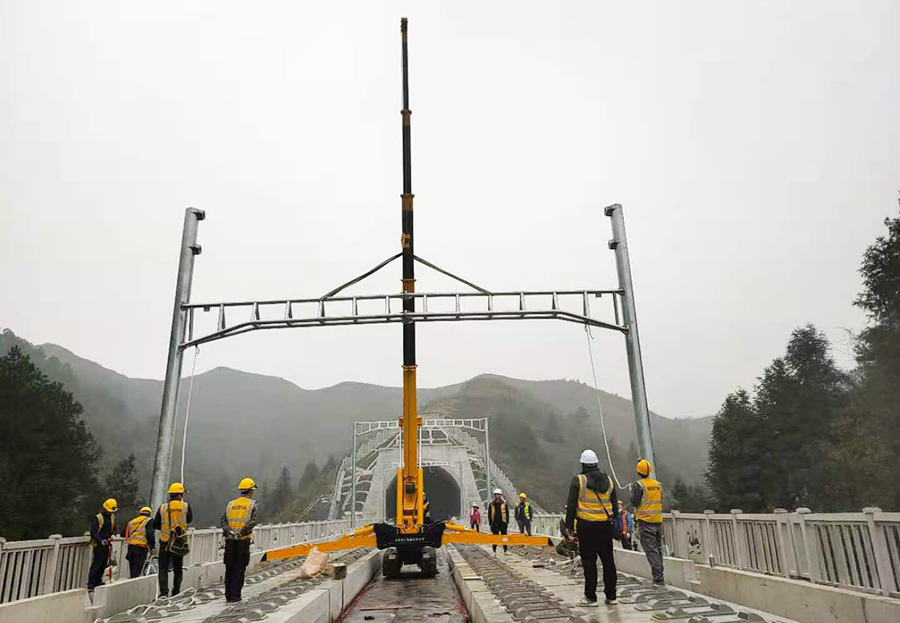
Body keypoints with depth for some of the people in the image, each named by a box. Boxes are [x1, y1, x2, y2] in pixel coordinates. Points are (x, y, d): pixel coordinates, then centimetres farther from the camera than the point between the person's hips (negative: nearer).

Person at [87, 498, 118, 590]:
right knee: (96, 565, -8)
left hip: (106, 545, 7)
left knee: (103, 564, 11)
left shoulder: (112, 517, 10)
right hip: (98, 545, -7)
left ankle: (98, 582, 22)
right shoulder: (97, 518, -12)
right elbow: (93, 533, -14)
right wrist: (101, 541, -25)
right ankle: (90, 585, -3)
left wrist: (112, 535, 1)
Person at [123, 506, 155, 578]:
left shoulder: (131, 522, 20)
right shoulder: (149, 521, 1)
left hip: (131, 546, 6)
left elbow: (123, 534, 21)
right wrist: (152, 545, -4)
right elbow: (150, 534, -13)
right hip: (141, 548, -6)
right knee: (137, 571, -5)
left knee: (132, 571, 18)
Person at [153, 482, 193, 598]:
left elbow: (155, 525, 5)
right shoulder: (185, 506, -5)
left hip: (165, 542, 0)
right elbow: (190, 519, 8)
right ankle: (176, 592, 16)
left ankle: (163, 591, -7)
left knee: (163, 568, 6)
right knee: (178, 568, 13)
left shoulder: (163, 507, -1)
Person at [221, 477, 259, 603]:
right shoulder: (252, 504, 0)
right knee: (239, 568, 3)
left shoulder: (230, 504, 13)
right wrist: (241, 532, -15)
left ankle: (228, 595, 19)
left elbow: (223, 519, 0)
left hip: (230, 540, 4)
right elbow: (253, 521, -14)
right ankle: (235, 596, 3)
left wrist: (228, 531, -10)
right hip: (243, 540, -4)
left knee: (229, 568, 14)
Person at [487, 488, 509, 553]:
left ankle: (505, 550, 15)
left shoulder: (504, 503, 4)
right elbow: (489, 513, 8)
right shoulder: (492, 503, 4)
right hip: (495, 522, 0)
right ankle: (494, 551, 10)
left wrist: (507, 521, 0)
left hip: (503, 522, 0)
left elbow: (507, 513, 6)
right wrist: (490, 522, 3)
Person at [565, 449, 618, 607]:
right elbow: (615, 504, 13)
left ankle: (590, 597, 6)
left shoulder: (578, 480, -6)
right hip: (605, 526, 4)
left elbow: (571, 505, -7)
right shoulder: (608, 480, 8)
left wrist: (569, 525, 0)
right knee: (608, 560, 11)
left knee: (589, 561, 1)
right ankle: (611, 596, 17)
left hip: (586, 526, -4)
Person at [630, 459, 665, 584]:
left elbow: (634, 502, -12)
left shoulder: (638, 485, -12)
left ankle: (658, 577, -10)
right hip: (658, 520, 6)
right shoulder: (658, 484, 7)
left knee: (651, 550, -5)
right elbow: (661, 501, 14)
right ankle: (659, 574, 23)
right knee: (658, 548, 16)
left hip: (645, 520, -6)